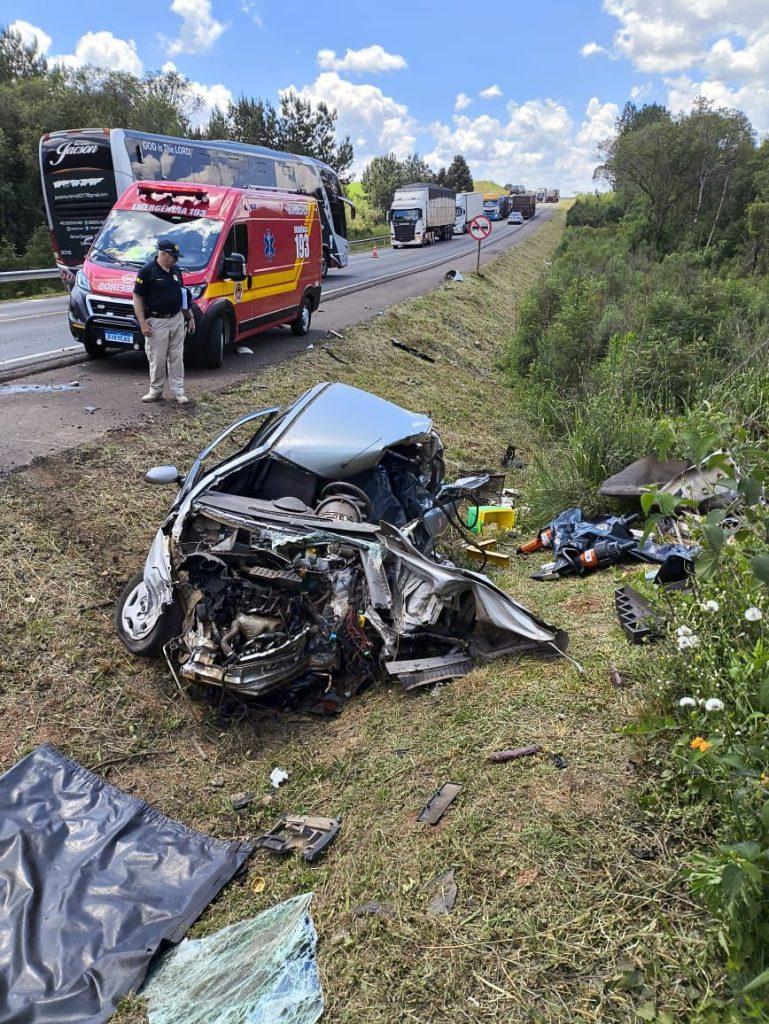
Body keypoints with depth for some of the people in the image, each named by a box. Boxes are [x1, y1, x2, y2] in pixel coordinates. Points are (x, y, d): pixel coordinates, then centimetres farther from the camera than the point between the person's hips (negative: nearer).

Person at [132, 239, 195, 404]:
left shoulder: (176, 270, 10)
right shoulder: (147, 271, -9)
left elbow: (183, 295, 20)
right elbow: (137, 298, -8)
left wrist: (190, 317, 18)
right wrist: (142, 323, -14)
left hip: (177, 319, 5)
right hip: (156, 322, -5)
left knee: (177, 358, 7)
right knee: (157, 359, 1)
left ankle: (178, 391, 13)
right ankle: (155, 390, 15)